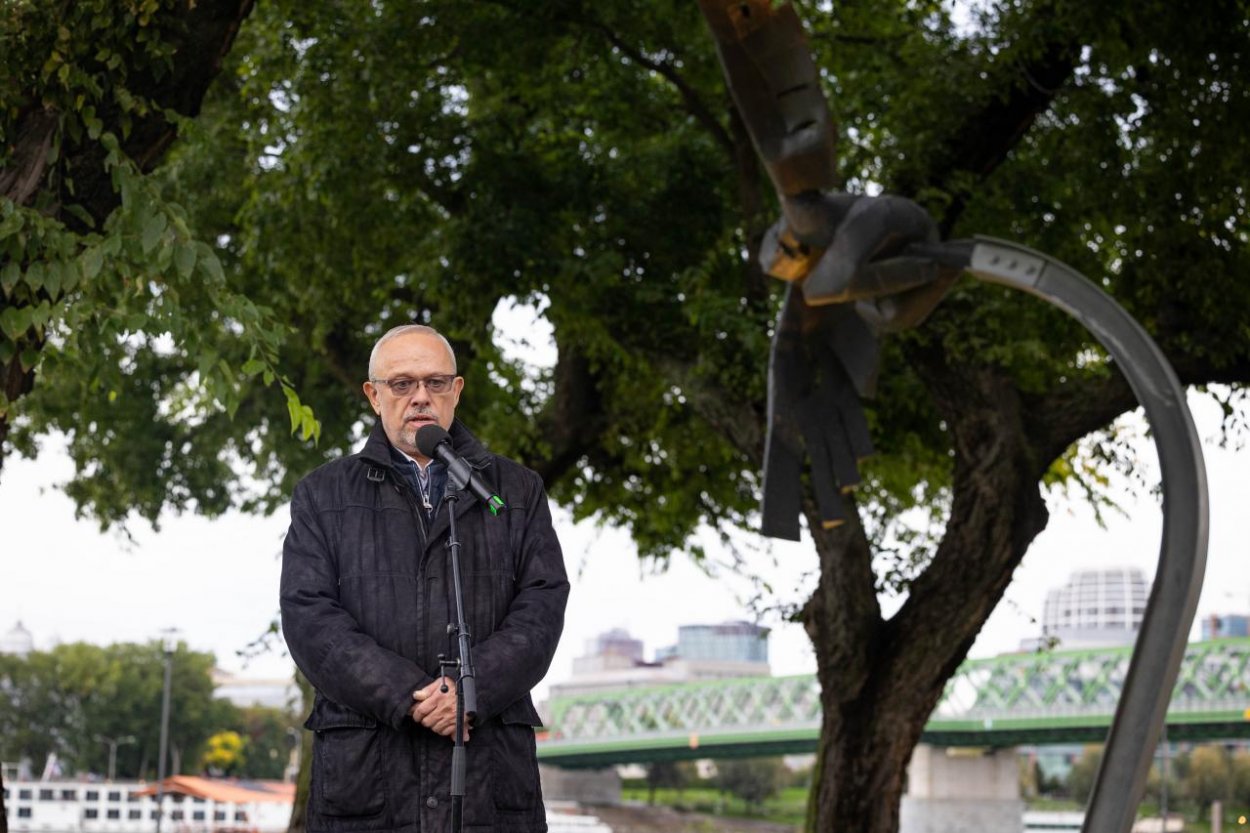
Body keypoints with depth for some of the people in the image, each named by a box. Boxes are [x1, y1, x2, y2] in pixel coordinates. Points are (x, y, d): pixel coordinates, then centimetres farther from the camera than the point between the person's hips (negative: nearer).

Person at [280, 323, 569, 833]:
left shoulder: (517, 491, 16)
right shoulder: (323, 496, 13)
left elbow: (542, 606, 5)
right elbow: (310, 617, 1)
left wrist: (475, 687, -12)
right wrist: (405, 696, -11)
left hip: (492, 763, 1)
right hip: (364, 768, -1)